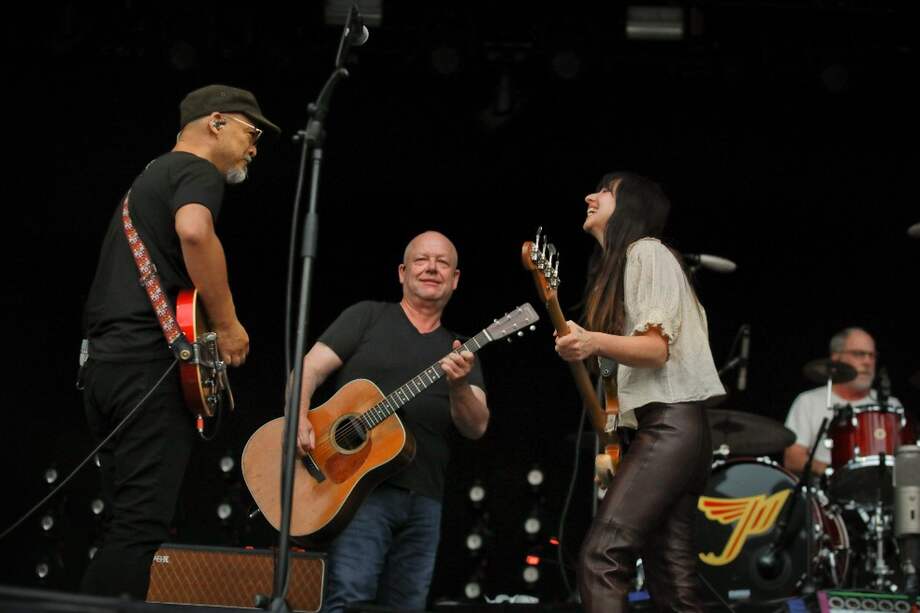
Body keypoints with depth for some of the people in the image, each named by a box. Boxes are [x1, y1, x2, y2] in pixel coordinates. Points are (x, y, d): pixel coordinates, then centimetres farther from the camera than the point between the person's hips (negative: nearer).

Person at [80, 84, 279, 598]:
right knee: (143, 526, -14)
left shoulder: (149, 176, 29)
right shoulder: (199, 172, -1)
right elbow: (194, 231, -24)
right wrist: (228, 326, -16)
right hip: (151, 360, -9)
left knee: (125, 523, 9)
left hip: (103, 359, 9)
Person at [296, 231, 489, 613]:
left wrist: (459, 385, -17)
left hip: (424, 501, 5)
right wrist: (300, 420, -19)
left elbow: (476, 427, 4)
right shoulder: (368, 317, 9)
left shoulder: (460, 352, 18)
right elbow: (310, 369, 0)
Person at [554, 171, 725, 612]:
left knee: (601, 555, -22)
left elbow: (657, 348, -14)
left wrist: (594, 342, -29)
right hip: (663, 429, 10)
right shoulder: (615, 265, 25)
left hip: (671, 424, -10)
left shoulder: (647, 251, -3)